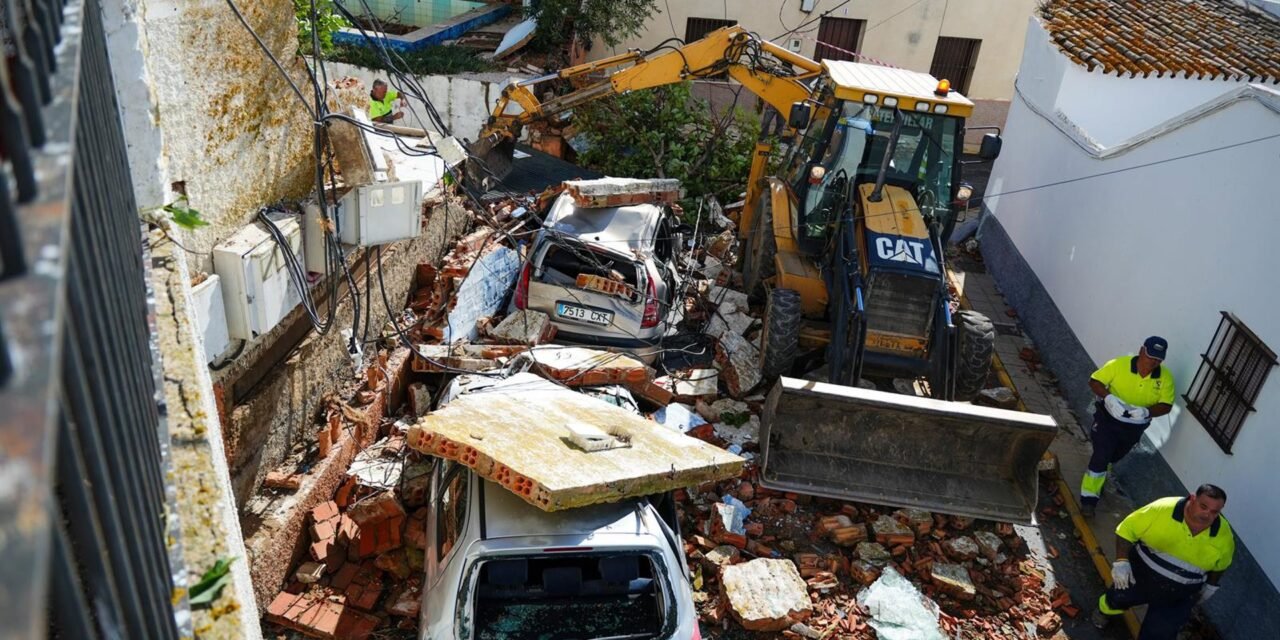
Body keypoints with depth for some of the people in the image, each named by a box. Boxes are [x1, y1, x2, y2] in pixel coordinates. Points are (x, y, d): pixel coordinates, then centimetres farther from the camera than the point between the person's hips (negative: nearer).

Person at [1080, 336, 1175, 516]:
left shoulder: (1166, 377, -13)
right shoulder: (1119, 365, -20)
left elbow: (1166, 405, -11)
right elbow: (1094, 381, -15)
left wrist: (1146, 411, -31)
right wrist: (1109, 397, -33)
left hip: (1135, 427, 4)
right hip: (1108, 418, -4)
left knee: (1112, 458, 23)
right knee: (1101, 456, -13)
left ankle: (1097, 483, 51)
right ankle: (1089, 497, -2)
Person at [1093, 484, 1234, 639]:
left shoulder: (1224, 536, -17)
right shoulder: (1162, 509, -26)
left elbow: (1220, 564, 6)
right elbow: (1127, 529, -18)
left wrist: (1211, 585, 15)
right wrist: (1121, 561, -27)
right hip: (1140, 573, -1)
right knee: (1117, 599, 20)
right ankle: (1105, 611, 56)